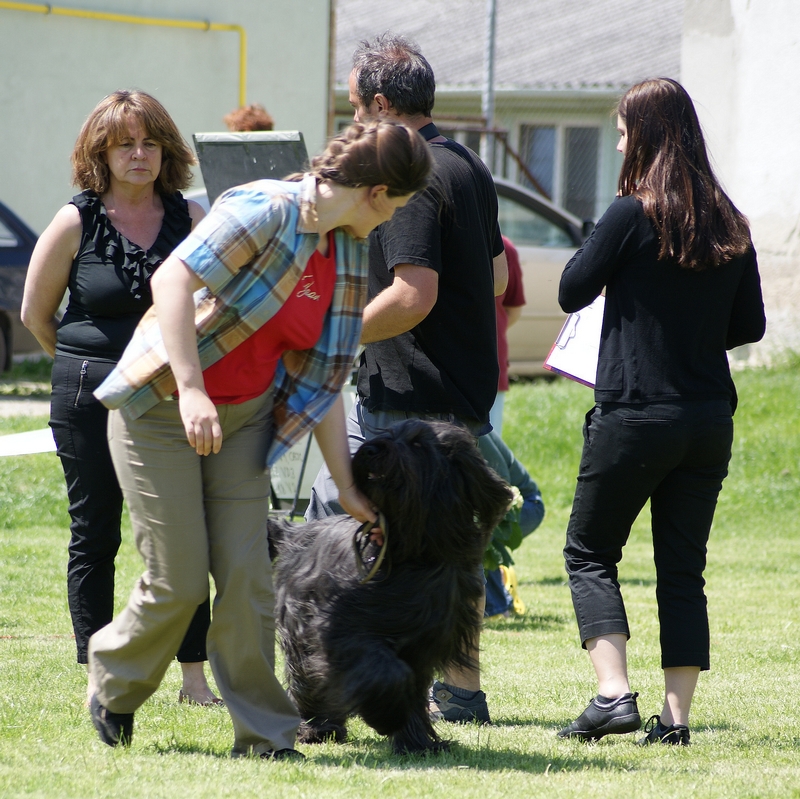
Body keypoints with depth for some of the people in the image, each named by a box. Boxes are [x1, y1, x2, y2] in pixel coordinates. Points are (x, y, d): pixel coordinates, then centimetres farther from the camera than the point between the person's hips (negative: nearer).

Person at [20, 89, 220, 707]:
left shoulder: (192, 219, 3)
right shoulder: (76, 223, -1)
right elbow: (36, 313, 8)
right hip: (92, 401, -1)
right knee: (94, 537, 5)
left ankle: (194, 674, 5)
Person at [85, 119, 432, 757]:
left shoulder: (349, 254, 5)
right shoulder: (265, 212, -20)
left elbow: (320, 377, 8)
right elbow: (171, 280, -27)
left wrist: (347, 485, 5)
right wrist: (191, 391, -33)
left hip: (243, 418, 6)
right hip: (161, 409, -6)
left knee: (248, 578, -3)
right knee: (179, 579, -5)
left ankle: (264, 737, 4)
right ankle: (115, 685, 21)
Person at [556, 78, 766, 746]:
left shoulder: (634, 214, -12)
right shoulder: (729, 224, 6)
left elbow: (573, 292, -3)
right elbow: (750, 325, 11)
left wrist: (601, 247, 12)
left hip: (635, 415, -5)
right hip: (710, 418, 5)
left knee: (590, 553, 8)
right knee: (683, 568, 10)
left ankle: (614, 693, -7)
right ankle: (676, 715, 6)